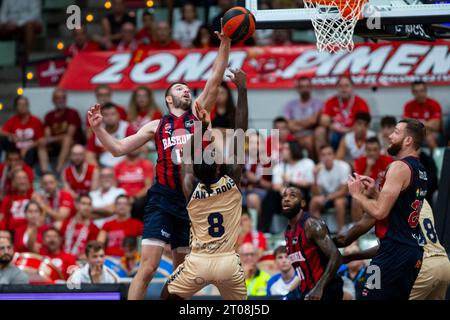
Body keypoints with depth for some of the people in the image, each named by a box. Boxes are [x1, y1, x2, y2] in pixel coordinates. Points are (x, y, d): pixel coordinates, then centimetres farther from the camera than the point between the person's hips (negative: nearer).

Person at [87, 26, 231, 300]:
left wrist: (225, 45, -8)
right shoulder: (157, 126, 10)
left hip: (192, 201, 2)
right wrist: (98, 128, -5)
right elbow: (118, 148, 10)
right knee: (147, 268, -13)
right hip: (163, 201, -2)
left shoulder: (197, 114, 11)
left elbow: (215, 81, 1)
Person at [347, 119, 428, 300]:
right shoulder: (420, 170, 15)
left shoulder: (400, 167, -14)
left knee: (371, 297, -11)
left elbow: (379, 211, -19)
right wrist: (373, 192, 16)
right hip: (413, 249, 10)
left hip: (395, 250, -10)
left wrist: (357, 194, -4)